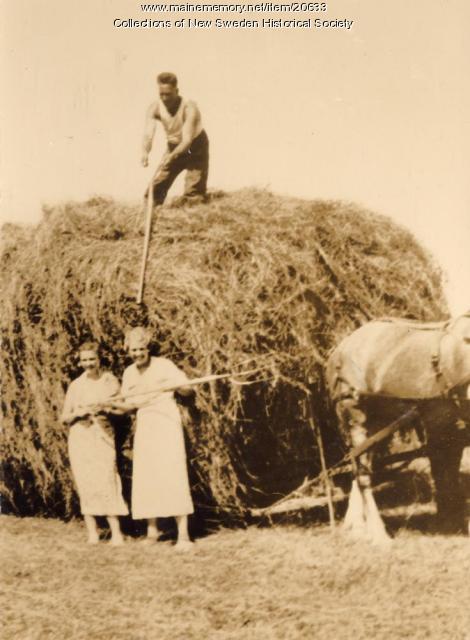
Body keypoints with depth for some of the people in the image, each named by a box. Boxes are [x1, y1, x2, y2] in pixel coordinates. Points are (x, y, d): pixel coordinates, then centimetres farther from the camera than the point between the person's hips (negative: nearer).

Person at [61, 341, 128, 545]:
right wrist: (78, 413, -11)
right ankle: (92, 532, 9)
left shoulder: (110, 381, 4)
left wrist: (105, 409, -11)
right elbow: (64, 418, 9)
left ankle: (116, 532, -8)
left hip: (103, 436, -1)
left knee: (107, 481, -12)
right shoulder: (76, 385, 6)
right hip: (80, 438, 2)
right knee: (85, 484, 0)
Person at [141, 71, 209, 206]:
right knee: (155, 187, -1)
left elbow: (187, 140, -40)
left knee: (194, 192, -15)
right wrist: (145, 152, -54)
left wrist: (172, 156, -59)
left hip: (195, 147, -4)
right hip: (173, 147, 4)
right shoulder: (155, 108, -20)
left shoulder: (189, 107, -33)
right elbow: (148, 134, -31)